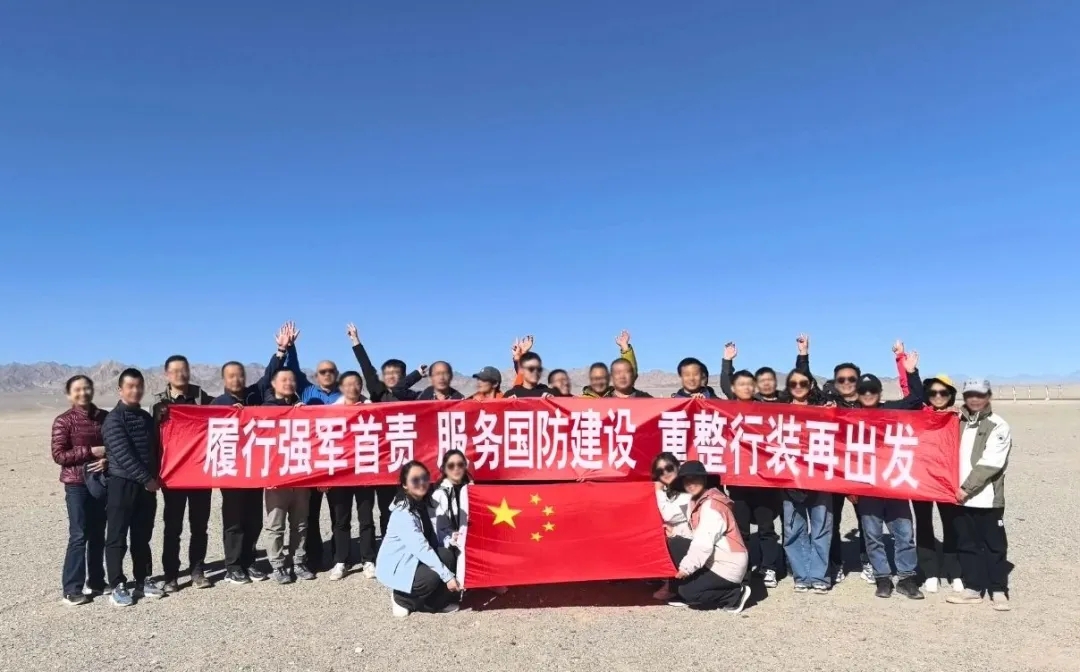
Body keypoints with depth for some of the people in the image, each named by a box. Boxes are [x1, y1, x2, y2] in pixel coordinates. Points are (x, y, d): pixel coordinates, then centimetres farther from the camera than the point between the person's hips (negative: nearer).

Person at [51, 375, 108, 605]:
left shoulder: (105, 417, 6)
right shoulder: (63, 421, -5)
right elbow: (58, 455, -10)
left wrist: (107, 460, -10)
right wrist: (91, 451, -17)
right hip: (77, 484, -4)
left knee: (98, 534, 10)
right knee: (79, 535, -4)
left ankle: (96, 581, 22)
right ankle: (72, 589, 5)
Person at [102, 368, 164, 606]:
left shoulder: (147, 417, 12)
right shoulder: (113, 419, -9)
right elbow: (123, 455, -16)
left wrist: (155, 477, 6)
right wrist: (147, 479, -15)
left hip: (147, 485, 6)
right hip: (122, 484, -6)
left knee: (143, 536, 12)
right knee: (117, 538, 0)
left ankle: (143, 581, 20)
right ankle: (117, 587, 8)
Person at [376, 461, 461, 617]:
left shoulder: (428, 503, -2)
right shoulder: (402, 512, -26)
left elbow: (436, 534, 4)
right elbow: (421, 548, -31)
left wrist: (449, 538, -19)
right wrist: (447, 576, -31)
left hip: (415, 558, 7)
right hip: (395, 565, -7)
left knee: (448, 555, -17)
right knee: (432, 578, -29)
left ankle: (439, 601, 1)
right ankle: (402, 598, 0)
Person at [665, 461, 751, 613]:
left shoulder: (712, 505, -21)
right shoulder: (695, 501, 8)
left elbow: (704, 543, -27)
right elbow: (695, 534, 6)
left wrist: (686, 567, -25)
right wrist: (675, 533, -11)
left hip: (728, 565, -9)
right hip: (712, 560, 9)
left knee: (688, 592, -14)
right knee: (674, 543, -4)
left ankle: (736, 595, 3)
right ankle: (684, 594, 5)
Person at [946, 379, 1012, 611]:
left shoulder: (998, 426, -5)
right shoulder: (957, 422, 12)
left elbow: (990, 463, -13)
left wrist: (966, 488, -16)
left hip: (987, 498, -5)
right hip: (961, 496, 5)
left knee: (994, 545, 4)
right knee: (967, 544, 10)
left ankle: (998, 590, 14)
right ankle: (973, 588, 19)